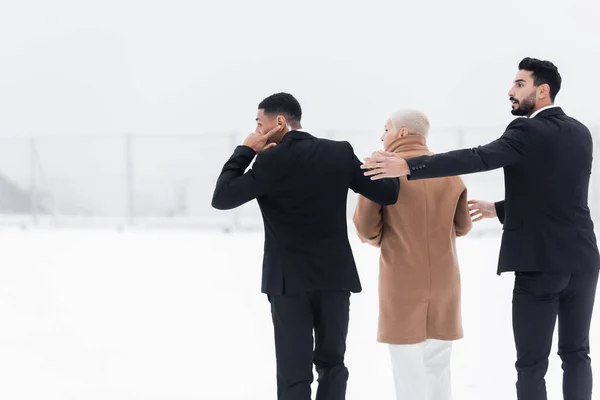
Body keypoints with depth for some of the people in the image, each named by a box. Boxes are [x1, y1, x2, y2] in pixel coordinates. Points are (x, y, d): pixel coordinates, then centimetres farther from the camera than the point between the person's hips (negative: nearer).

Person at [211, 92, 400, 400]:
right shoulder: (340, 153, 1)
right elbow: (388, 194, 1)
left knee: (294, 374, 0)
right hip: (335, 275, 4)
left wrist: (246, 150, 0)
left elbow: (221, 198, -8)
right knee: (331, 364, 15)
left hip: (290, 280, -3)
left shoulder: (272, 160, -12)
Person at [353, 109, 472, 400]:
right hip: (443, 282, 4)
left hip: (402, 283, -4)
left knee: (408, 370, 0)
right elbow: (463, 226, 14)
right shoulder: (449, 172, 6)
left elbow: (365, 228, -6)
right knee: (438, 367, 12)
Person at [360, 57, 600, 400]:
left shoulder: (529, 132, -12)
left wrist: (408, 166, -30)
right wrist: (501, 210, 27)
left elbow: (478, 158, -25)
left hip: (541, 262, -7)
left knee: (532, 363, 0)